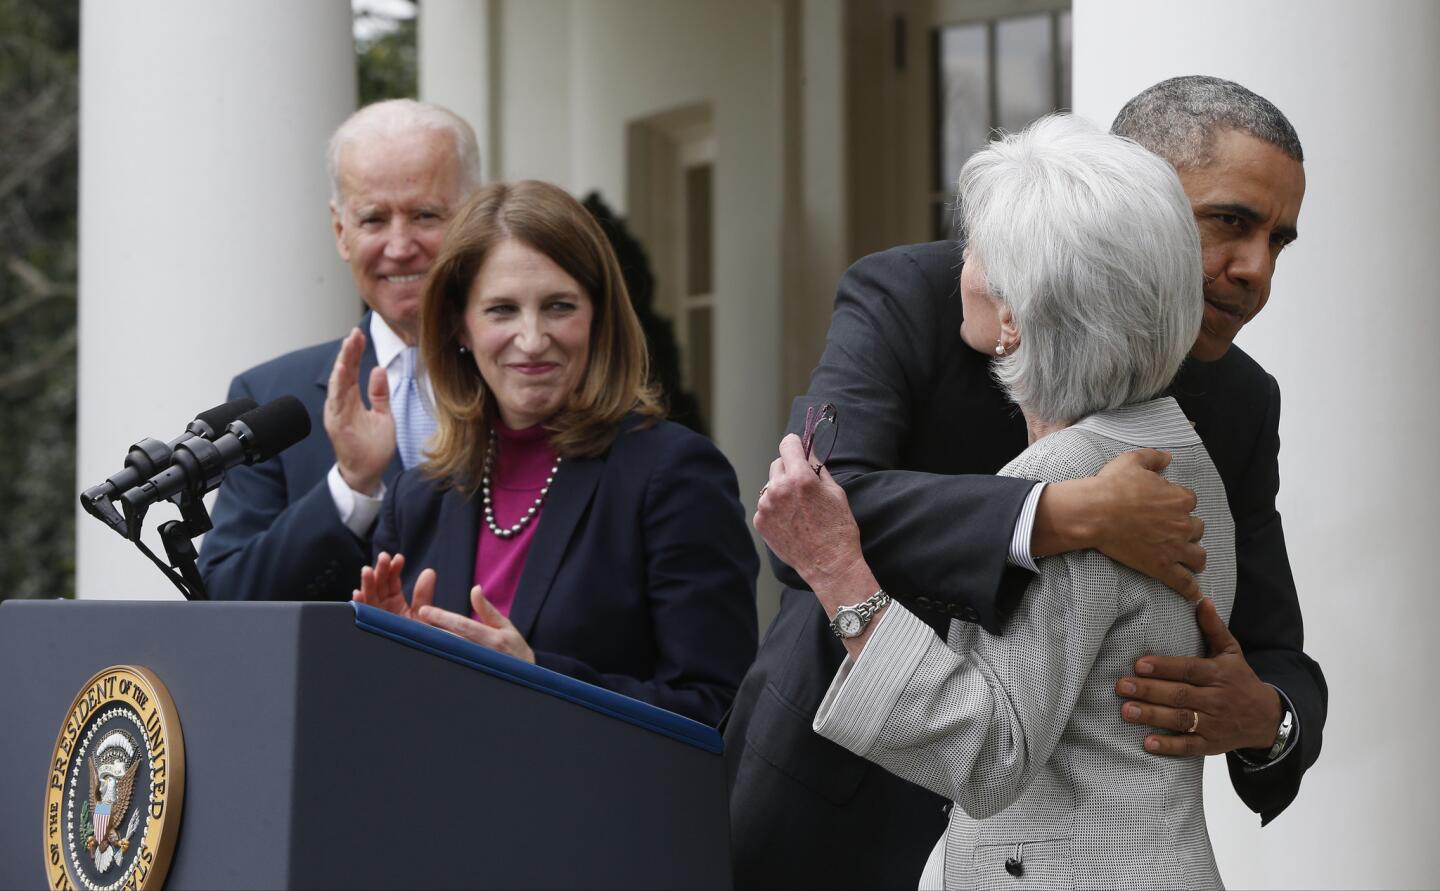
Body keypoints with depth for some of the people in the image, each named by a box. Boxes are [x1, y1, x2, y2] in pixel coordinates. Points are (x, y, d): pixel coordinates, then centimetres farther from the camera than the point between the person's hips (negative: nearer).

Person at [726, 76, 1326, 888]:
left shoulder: (1238, 406, -3)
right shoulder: (912, 297, -16)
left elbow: (1279, 662, -1)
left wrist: (1263, 715, -26)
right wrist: (1070, 516, -41)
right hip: (844, 812, -4)